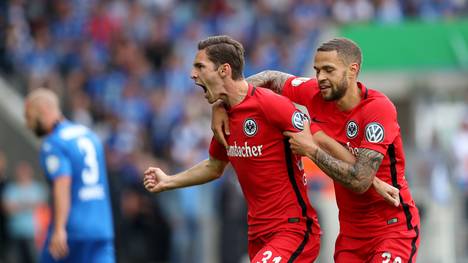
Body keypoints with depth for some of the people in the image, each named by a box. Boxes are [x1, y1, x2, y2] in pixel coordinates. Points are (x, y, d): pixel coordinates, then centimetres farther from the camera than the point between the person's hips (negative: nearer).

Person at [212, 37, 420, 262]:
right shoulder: (316, 95, -3)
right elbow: (269, 79, 15)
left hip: (393, 226, -6)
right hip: (351, 231, 6)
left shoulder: (378, 108, -21)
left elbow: (359, 181, -27)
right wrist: (221, 104, 3)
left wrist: (311, 150, -20)